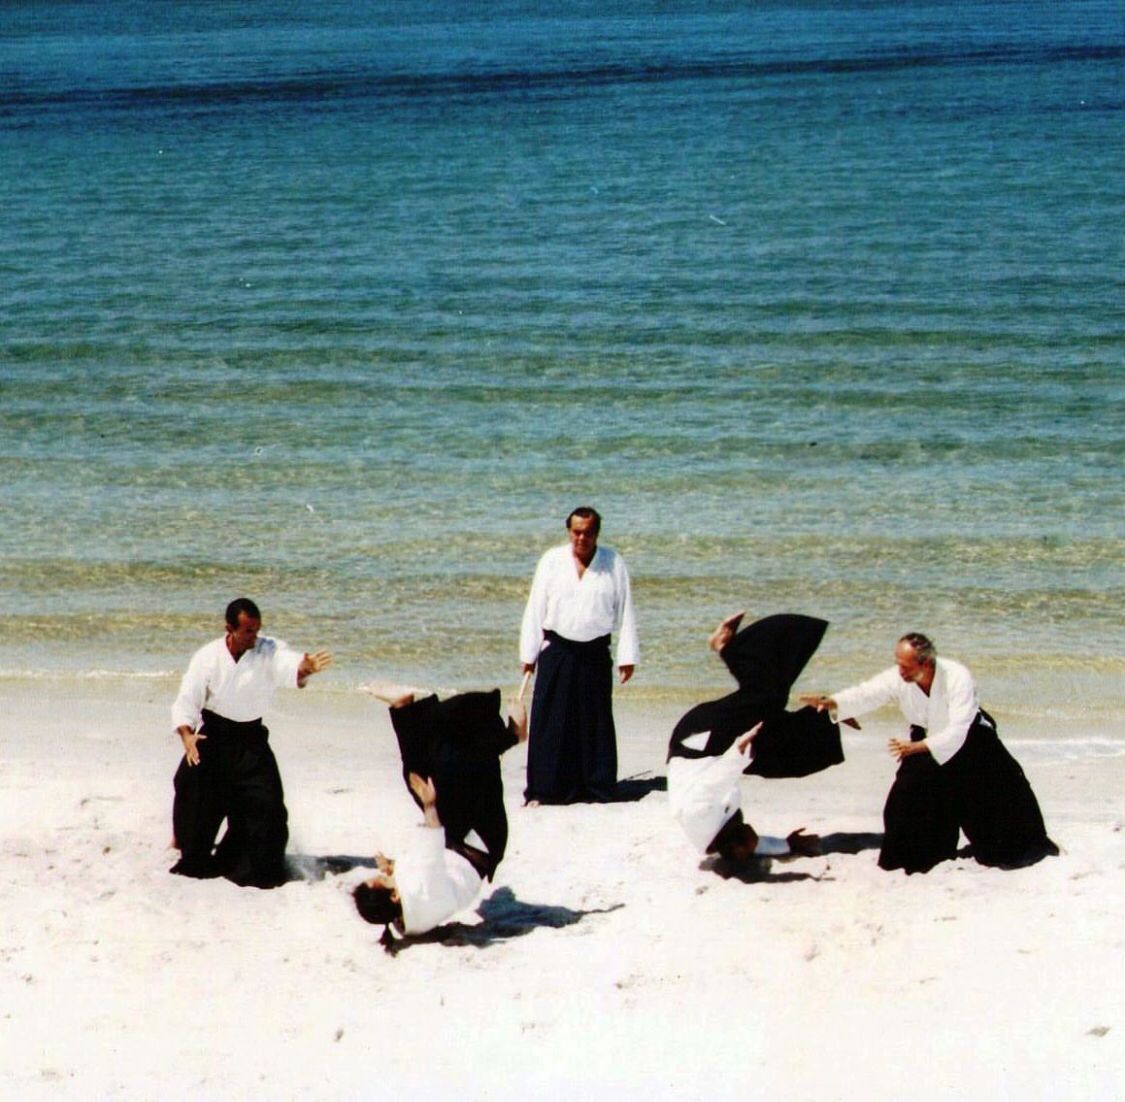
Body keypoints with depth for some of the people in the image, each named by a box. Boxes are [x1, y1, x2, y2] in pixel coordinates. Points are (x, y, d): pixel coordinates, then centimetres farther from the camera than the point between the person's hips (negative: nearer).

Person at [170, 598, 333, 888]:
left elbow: (289, 665, -34)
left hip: (251, 739, 1)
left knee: (266, 804, -5)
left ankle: (260, 867, 13)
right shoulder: (207, 657, -12)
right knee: (198, 800, -2)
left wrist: (305, 668, -59)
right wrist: (186, 735, -29)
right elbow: (186, 701, -11)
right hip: (213, 737, -1)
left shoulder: (269, 651, -12)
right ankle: (194, 862, 20)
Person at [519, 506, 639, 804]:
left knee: (595, 723, 5)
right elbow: (535, 609, 5)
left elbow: (625, 611, 4)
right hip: (557, 653, 0)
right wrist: (529, 654, 3)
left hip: (595, 654, 0)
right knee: (551, 723, -2)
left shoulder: (613, 564, 2)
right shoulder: (552, 561, 2)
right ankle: (543, 789, 4)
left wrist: (627, 656, 1)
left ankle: (596, 787, 14)